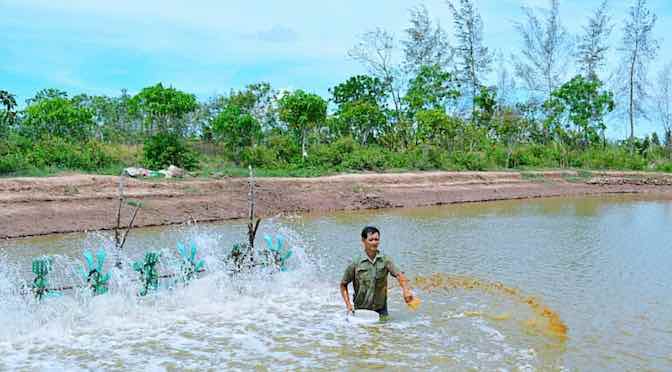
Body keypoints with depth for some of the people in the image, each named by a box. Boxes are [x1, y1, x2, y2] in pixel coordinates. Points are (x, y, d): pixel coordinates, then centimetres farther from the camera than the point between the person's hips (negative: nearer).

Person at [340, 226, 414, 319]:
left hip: (381, 310, 1)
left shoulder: (385, 260, -5)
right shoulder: (356, 263, -8)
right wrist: (348, 304, -9)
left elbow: (399, 275, -19)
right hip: (361, 310, -1)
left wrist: (406, 290, -38)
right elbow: (343, 284, 1)